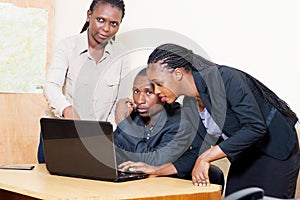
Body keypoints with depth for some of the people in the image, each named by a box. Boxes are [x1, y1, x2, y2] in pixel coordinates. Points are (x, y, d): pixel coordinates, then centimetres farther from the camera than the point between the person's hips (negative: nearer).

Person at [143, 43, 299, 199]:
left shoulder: (225, 78, -27)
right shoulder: (189, 104, -3)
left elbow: (256, 127, -33)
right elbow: (200, 151, 4)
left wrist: (206, 157, -33)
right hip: (245, 156, 7)